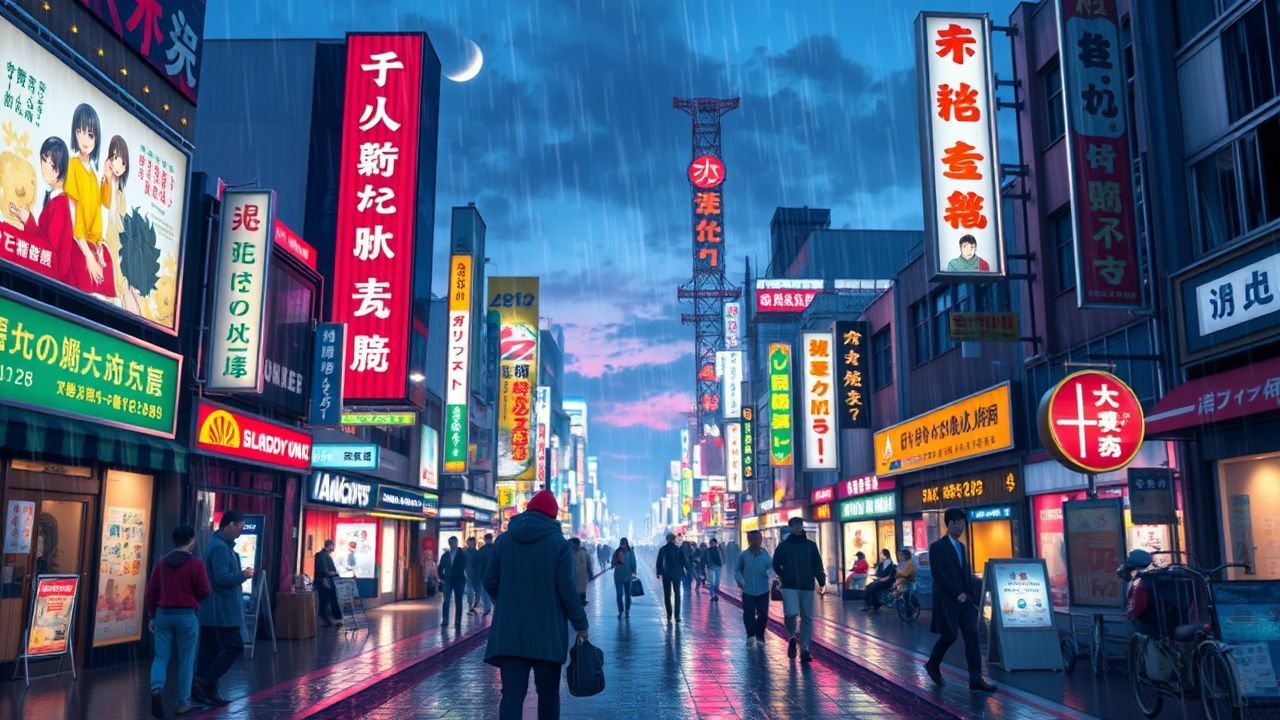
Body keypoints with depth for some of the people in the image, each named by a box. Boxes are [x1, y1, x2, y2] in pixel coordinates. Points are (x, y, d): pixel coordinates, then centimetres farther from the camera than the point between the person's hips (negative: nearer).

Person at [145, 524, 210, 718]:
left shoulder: (162, 562, 5)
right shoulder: (196, 563, -10)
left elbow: (151, 591, 8)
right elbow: (205, 592, -8)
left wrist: (152, 616, 15)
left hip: (163, 614, 4)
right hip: (187, 615, -4)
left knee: (161, 656, 9)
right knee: (186, 660, 7)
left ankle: (157, 688, -18)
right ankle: (183, 703, 12)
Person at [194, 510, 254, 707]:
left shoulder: (218, 544, 16)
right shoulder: (221, 547, -17)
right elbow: (222, 578, -25)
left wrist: (239, 574, 9)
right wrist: (243, 575, -11)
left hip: (212, 610, 10)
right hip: (222, 610, -10)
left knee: (210, 652, 10)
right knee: (234, 647, -6)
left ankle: (206, 691, 13)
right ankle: (203, 682, -7)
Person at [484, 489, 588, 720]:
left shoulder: (504, 540, 4)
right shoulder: (558, 543, -4)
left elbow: (490, 582, 5)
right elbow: (567, 589, -8)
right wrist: (580, 624, 2)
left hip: (509, 633, 2)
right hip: (548, 634, -2)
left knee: (512, 694, -1)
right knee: (548, 693, 13)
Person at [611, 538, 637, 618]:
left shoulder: (630, 552, -2)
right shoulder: (616, 552, 2)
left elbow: (633, 563, -2)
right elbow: (612, 564, 5)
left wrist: (634, 573, -13)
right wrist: (617, 561, -15)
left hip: (627, 576, -1)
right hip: (618, 576, 1)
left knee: (628, 594, 6)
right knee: (619, 594, -3)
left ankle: (627, 611, 15)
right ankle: (620, 611, 6)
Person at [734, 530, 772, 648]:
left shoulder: (765, 554, -3)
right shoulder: (743, 555, -3)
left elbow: (771, 564, -16)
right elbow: (737, 570, 6)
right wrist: (740, 580, -10)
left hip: (763, 590, 0)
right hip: (748, 591, 0)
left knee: (763, 615, 3)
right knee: (748, 614, -3)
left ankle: (759, 636, 26)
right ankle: (751, 635, 21)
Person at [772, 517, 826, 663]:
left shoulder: (811, 545, 7)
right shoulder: (783, 546, 4)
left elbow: (817, 565, 3)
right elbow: (776, 564, 10)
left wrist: (821, 580, -7)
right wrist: (784, 576, 1)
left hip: (807, 586, 2)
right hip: (789, 586, -2)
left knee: (807, 617, 2)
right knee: (791, 613, -18)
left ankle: (804, 648, 12)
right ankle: (792, 637, 10)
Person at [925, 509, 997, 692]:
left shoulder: (961, 546, 15)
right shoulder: (937, 547, -8)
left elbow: (966, 572, 16)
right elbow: (939, 574, -15)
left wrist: (970, 595, 7)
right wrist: (957, 594, -17)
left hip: (965, 599, 7)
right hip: (947, 600, -7)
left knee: (972, 635, -3)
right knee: (949, 636, -1)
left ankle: (976, 678, -5)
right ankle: (933, 665, 23)